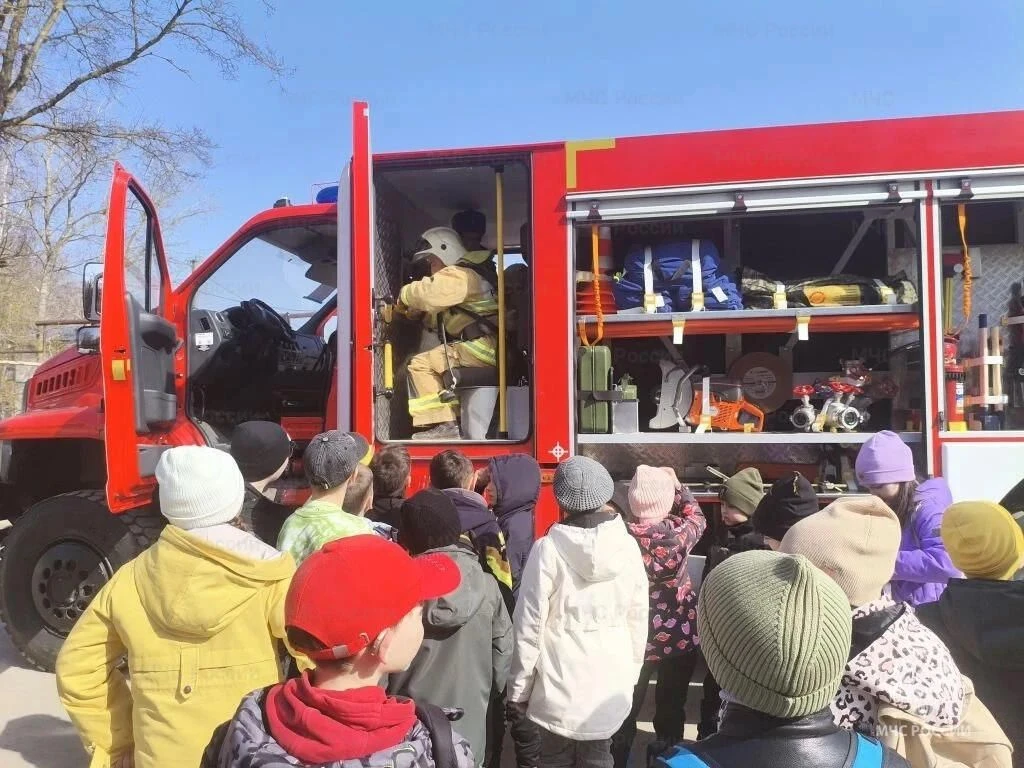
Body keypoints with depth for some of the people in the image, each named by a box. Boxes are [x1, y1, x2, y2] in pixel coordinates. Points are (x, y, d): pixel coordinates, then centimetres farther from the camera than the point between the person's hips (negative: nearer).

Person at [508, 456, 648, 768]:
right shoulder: (628, 546, -5)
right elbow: (638, 619, 1)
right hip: (610, 682, 3)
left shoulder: (548, 549, -15)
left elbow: (529, 624, -12)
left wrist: (519, 687, -1)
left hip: (559, 684, -3)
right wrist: (631, 674, 15)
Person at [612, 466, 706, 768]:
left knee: (627, 706, 16)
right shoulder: (679, 531, -16)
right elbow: (698, 518, 8)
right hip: (680, 635, 0)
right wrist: (678, 484, 17)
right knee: (671, 704, 18)